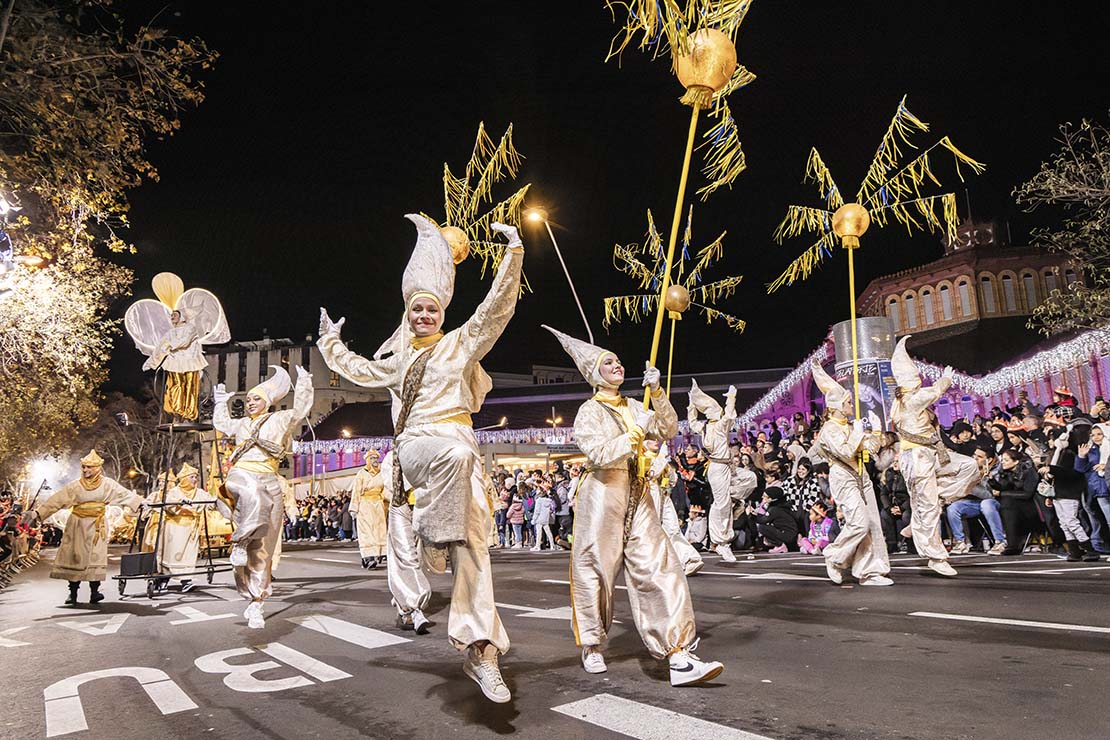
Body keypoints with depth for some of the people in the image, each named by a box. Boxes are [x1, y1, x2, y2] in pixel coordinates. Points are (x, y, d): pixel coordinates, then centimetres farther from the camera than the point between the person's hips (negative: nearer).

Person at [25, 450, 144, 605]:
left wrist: (140, 503, -7)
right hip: (77, 525, 0)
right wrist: (37, 512, -15)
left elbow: (125, 494, -1)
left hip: (96, 526, 0)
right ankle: (73, 593, 8)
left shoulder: (107, 484, -2)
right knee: (74, 557, 1)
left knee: (96, 556, -6)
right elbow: (56, 500, -7)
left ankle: (94, 592, -5)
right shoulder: (75, 486, -4)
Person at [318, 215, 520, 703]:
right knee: (456, 453, -40)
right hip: (416, 444, 1)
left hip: (460, 446, -1)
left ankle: (480, 650, -10)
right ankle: (431, 534, -28)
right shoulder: (400, 360, 23)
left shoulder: (462, 344, 13)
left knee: (472, 542, -11)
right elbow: (359, 371, 41)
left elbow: (496, 307, 2)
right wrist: (331, 343, 46)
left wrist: (513, 253, -6)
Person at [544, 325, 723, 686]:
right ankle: (592, 647, 23)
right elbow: (598, 453, -14)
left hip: (637, 497, 5)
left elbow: (669, 430, 7)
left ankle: (679, 657, -8)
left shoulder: (633, 407, 17)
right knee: (596, 571, 3)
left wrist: (657, 392, -2)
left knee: (660, 568, -6)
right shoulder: (590, 410, 0)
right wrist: (634, 436, -13)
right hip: (602, 494, -5)